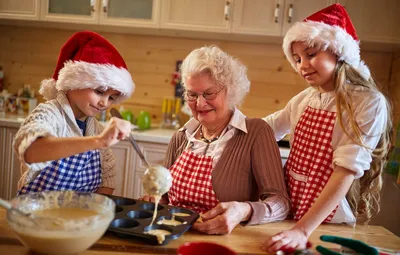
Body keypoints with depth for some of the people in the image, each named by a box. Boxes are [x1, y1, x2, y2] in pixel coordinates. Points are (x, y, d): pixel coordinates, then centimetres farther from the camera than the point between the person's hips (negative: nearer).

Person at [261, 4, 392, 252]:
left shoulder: (369, 103, -15)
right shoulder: (304, 99, 1)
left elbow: (346, 173, -23)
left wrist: (302, 230, -31)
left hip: (327, 222, -5)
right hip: (286, 211, 5)